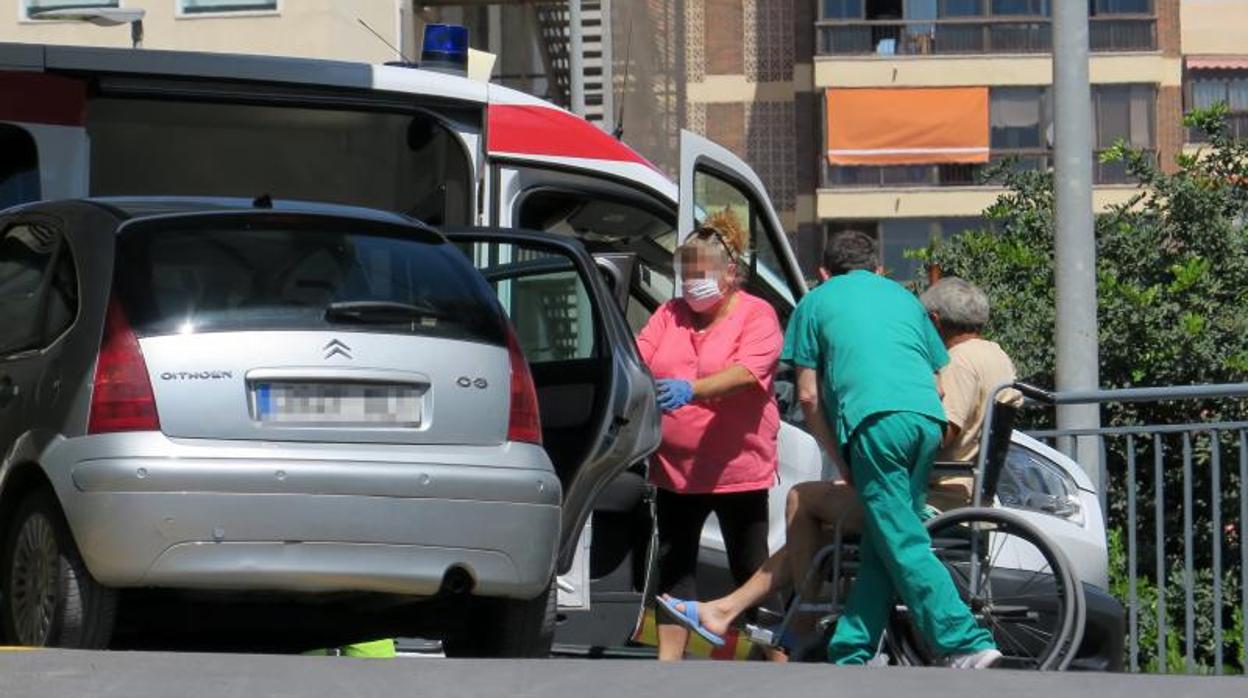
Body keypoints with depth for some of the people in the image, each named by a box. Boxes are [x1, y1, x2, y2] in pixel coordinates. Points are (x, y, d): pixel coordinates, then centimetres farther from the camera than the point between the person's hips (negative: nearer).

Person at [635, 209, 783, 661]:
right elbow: (639, 356, 2)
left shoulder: (757, 315, -7)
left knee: (751, 570, 3)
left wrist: (691, 390, -38)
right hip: (675, 468, 5)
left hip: (737, 467, -5)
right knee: (673, 565, 6)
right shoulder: (670, 314, 11)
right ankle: (668, 662, 9)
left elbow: (747, 372, -23)